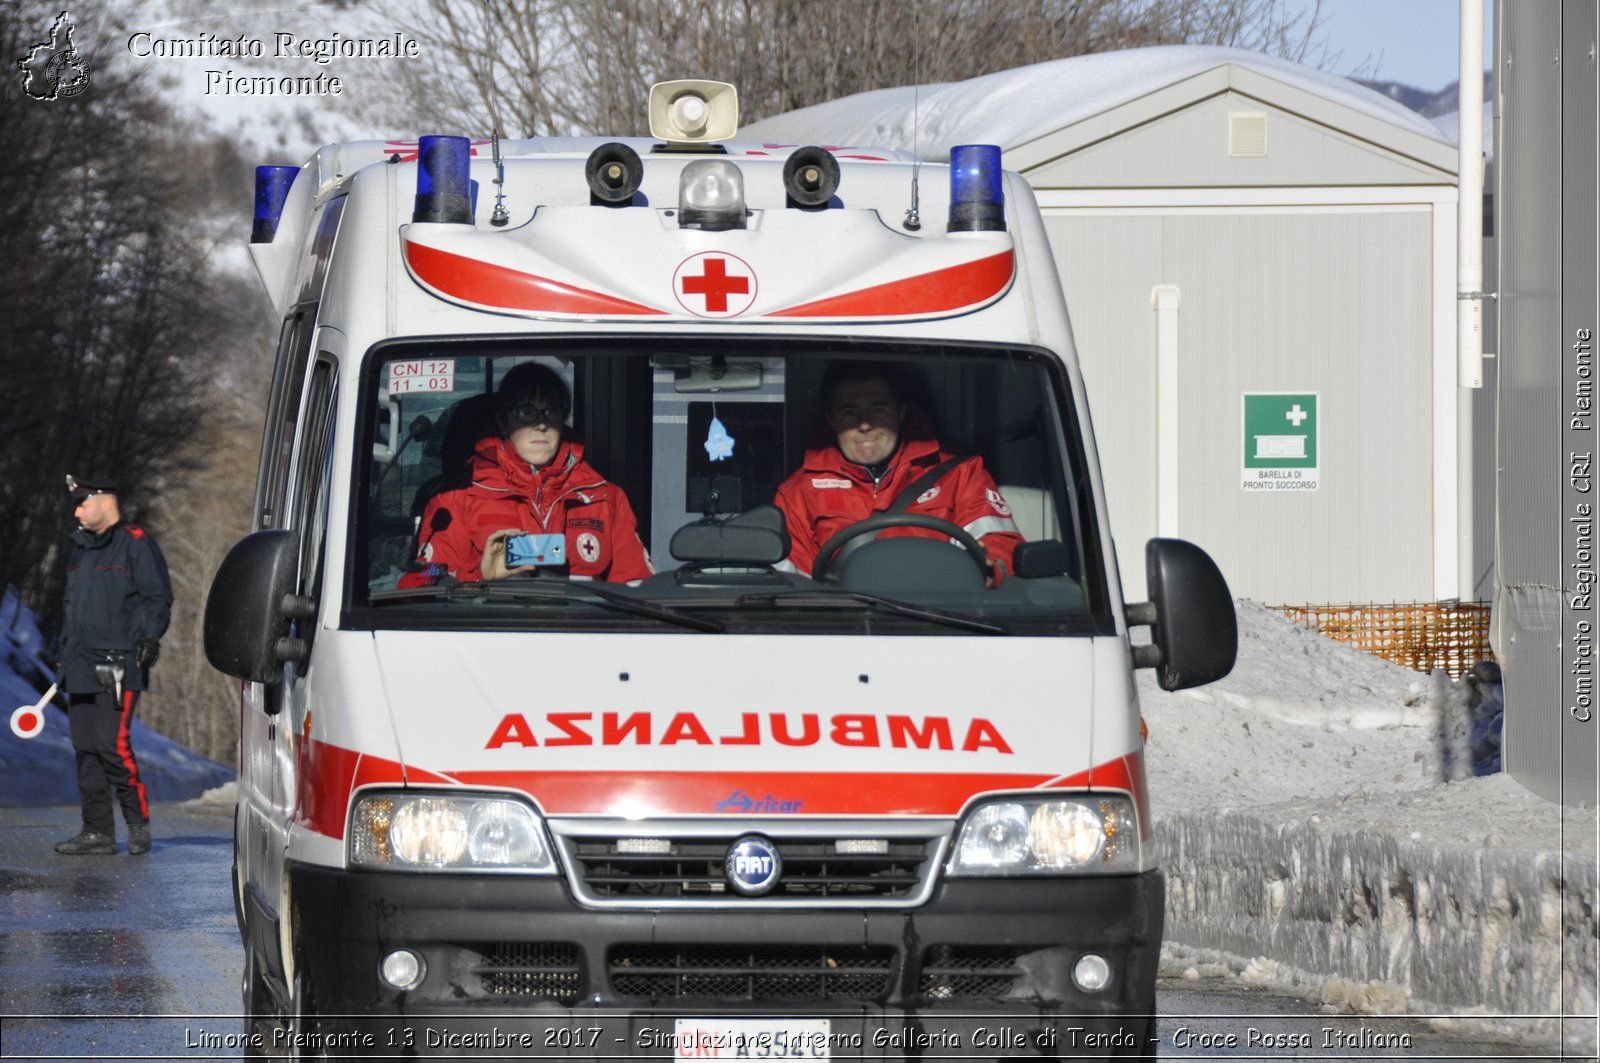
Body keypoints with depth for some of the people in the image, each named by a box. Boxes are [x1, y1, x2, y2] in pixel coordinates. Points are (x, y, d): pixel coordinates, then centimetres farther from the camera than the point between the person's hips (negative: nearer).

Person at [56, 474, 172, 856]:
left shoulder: (136, 544, -5)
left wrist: (149, 639, -17)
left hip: (119, 666, -8)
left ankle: (139, 822, -4)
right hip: (82, 667, 8)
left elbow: (158, 596, -8)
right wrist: (65, 652, 22)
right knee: (85, 748, 5)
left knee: (112, 743, -15)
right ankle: (98, 832, 8)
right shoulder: (81, 549, 20)